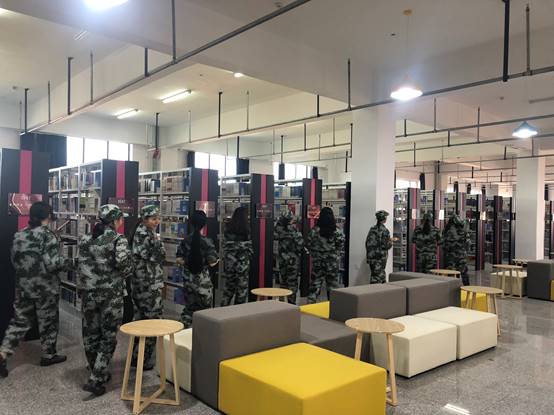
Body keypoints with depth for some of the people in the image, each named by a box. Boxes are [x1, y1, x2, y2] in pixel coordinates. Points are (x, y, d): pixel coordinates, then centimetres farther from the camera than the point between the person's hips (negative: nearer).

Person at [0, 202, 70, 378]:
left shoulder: (19, 235, 4)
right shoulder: (48, 236, -16)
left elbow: (15, 260, 12)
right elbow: (52, 263, -21)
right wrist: (67, 262, -4)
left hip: (23, 286, 6)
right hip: (45, 287, -6)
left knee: (20, 321, 15)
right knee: (48, 321, 10)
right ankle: (48, 355, 23)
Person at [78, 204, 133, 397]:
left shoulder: (85, 239, 6)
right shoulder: (118, 240, -12)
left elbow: (82, 264, 12)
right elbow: (125, 266, -20)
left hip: (88, 293, 6)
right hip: (111, 294, -5)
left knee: (90, 335, 16)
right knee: (108, 337, 6)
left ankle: (98, 373, 31)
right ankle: (95, 380, 2)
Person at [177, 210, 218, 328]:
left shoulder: (185, 240, -2)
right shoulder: (207, 241, -14)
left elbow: (179, 259, 0)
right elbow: (212, 263, -15)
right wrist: (217, 260, 6)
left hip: (188, 278, 4)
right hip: (203, 279, -4)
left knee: (189, 307, 17)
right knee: (204, 309, 11)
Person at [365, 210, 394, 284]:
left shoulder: (372, 229, 6)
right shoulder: (384, 231, -13)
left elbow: (367, 242, 9)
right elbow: (386, 246, -15)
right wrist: (391, 242, 5)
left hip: (371, 255, 6)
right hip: (380, 257, -6)